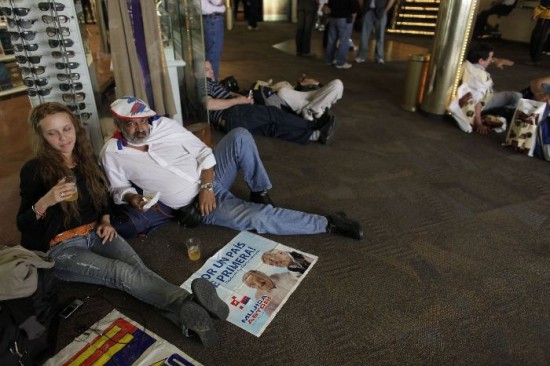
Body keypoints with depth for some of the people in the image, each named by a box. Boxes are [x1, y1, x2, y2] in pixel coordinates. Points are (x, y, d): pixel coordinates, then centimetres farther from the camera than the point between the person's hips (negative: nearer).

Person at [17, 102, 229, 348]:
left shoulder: (86, 159, 10)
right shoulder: (35, 170, -5)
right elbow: (22, 225, -4)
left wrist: (106, 221, 3)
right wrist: (44, 202, -25)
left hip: (96, 233, 4)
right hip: (61, 248, -4)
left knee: (138, 268, -28)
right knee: (121, 272, -32)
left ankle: (187, 313, -52)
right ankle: (189, 304, -54)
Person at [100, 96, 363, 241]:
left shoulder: (164, 125, -2)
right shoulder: (112, 154, -4)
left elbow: (202, 152, -1)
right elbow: (118, 188, 10)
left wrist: (206, 186, -15)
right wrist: (130, 198, -14)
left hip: (212, 177, 3)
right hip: (195, 207, -3)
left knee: (240, 136, -23)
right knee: (259, 217, -25)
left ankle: (260, 194, -3)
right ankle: (328, 224, -9)